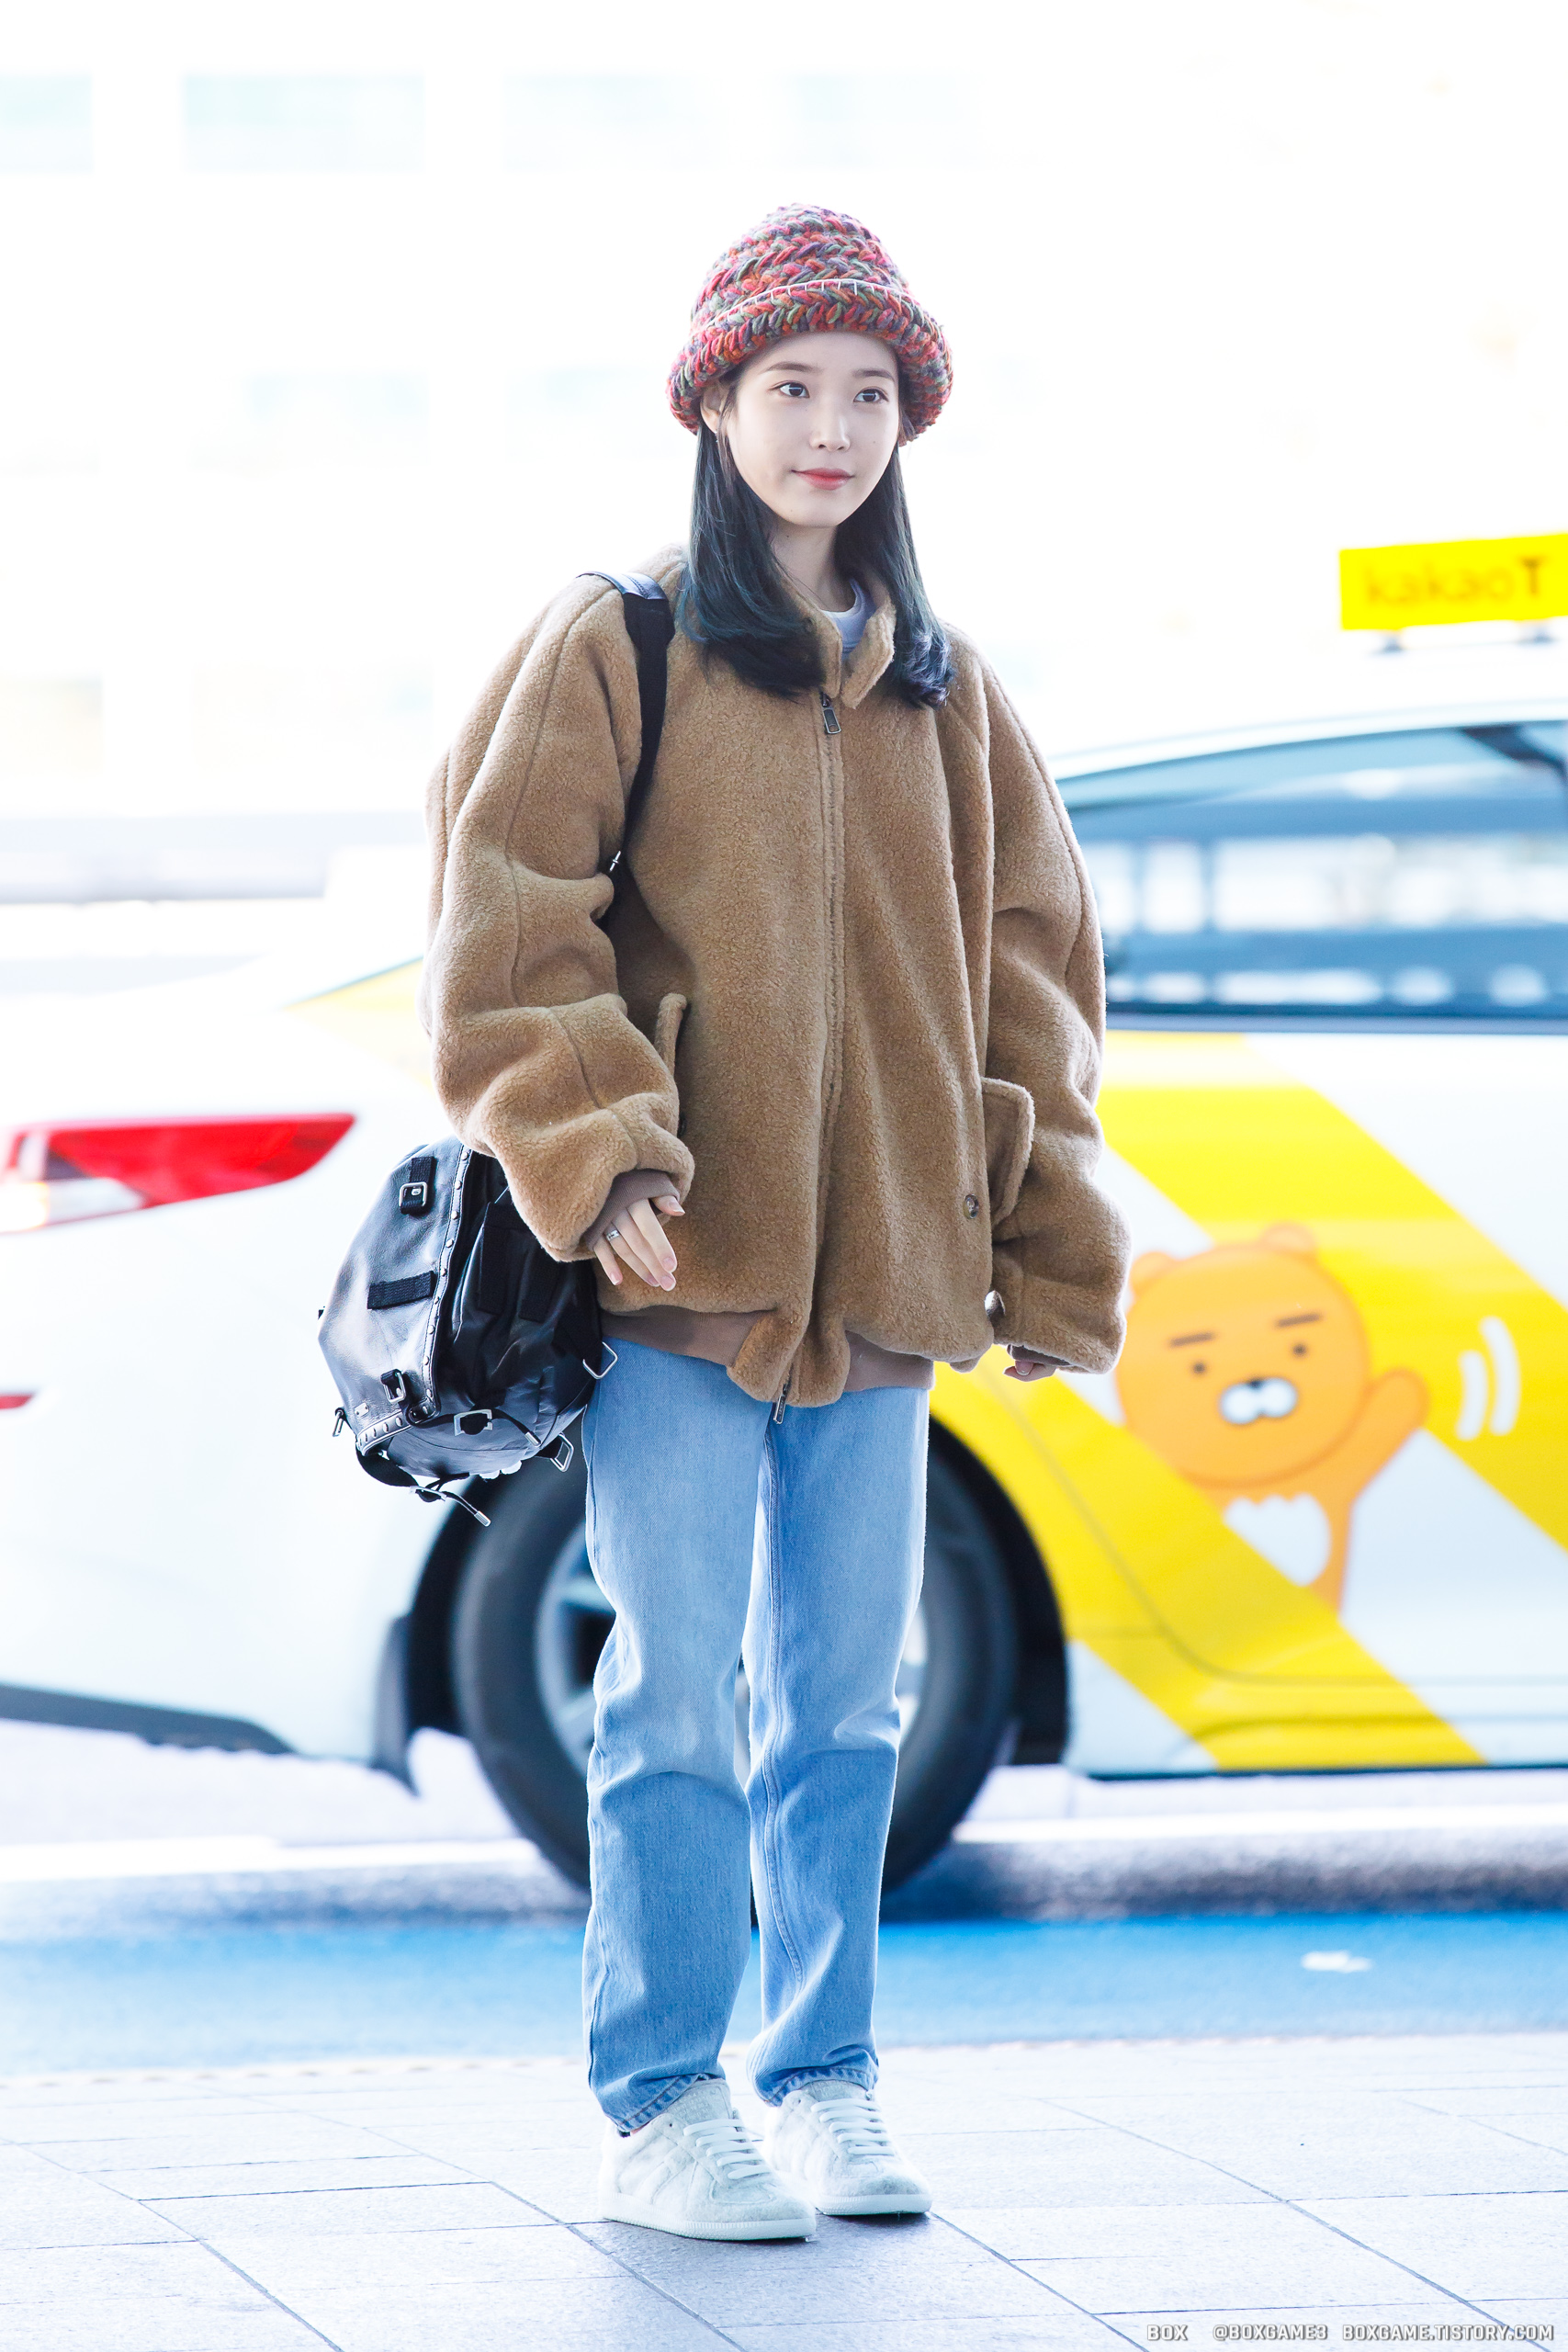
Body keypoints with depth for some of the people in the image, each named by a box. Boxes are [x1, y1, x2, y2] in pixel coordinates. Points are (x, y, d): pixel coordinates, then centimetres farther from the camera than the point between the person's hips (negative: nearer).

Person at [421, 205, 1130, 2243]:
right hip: (680, 1269, -4)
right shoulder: (612, 653, 0)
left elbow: (1031, 968, 16)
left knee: (848, 1692, 8)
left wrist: (1043, 1237, 9)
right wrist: (596, 1158, -16)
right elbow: (508, 927, -6)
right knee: (680, 1690, -5)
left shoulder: (945, 696, 14)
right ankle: (662, 2108, 2)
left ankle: (831, 2079, 18)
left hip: (885, 1273, 4)